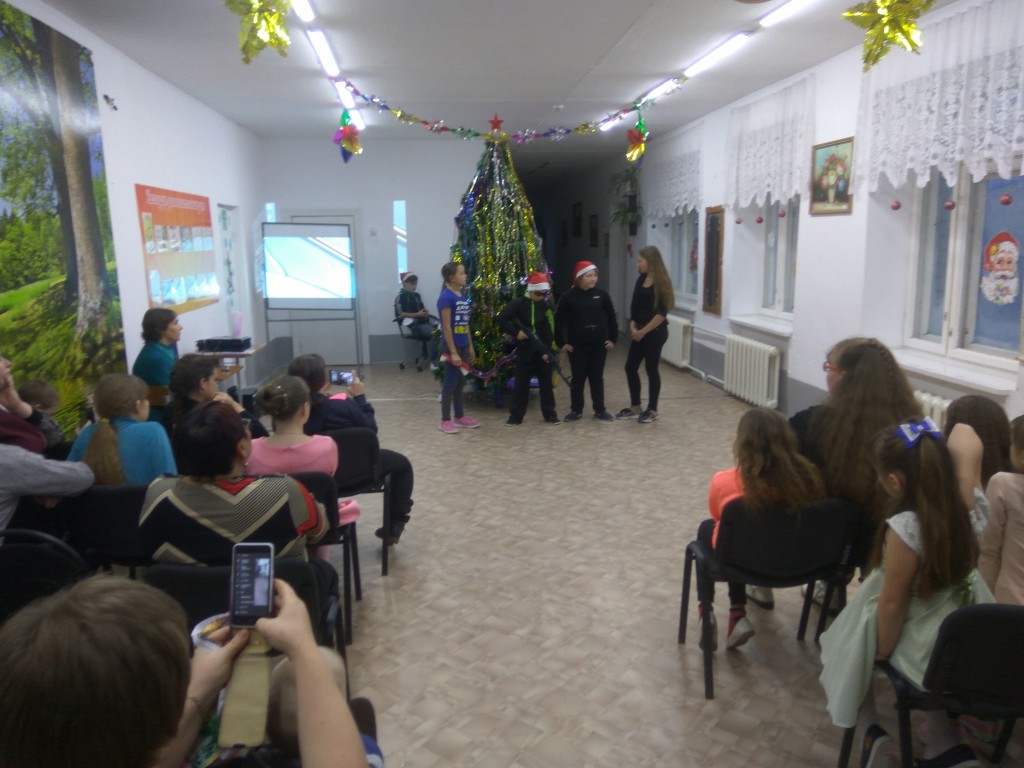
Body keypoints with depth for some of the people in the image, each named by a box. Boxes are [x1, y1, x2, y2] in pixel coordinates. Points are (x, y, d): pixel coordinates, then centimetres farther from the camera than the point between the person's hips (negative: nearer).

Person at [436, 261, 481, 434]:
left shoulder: (463, 295, 9)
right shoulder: (446, 297, -15)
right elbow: (446, 327, -17)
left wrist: (470, 347, 15)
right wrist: (453, 352, -19)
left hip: (463, 345, 8)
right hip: (452, 346, -8)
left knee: (460, 382, 15)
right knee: (450, 382, -1)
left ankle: (459, 416, 25)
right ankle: (445, 420, 9)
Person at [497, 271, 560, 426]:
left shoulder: (546, 306, 3)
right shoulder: (518, 304, -7)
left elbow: (550, 330, -1)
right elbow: (501, 319, -13)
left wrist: (547, 351, -11)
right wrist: (516, 332, -18)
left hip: (543, 351, 3)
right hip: (524, 350, -3)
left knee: (546, 383, 9)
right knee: (521, 383, 4)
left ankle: (550, 414, 20)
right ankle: (516, 415, 14)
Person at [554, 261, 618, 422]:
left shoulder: (602, 295, 1)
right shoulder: (568, 296, -6)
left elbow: (611, 318, 8)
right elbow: (558, 321, -1)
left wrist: (613, 339, 5)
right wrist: (562, 343, -3)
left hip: (599, 344, 2)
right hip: (576, 345, -2)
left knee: (597, 377, 10)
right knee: (578, 378, 7)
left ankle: (600, 410, 20)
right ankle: (576, 410, 19)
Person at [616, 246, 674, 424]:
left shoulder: (661, 282, -13)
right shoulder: (641, 279, 7)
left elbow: (662, 312, -16)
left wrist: (643, 331, -13)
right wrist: (633, 327, -1)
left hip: (655, 332, -7)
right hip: (639, 332, 7)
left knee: (651, 369, 2)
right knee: (630, 367, 8)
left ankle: (652, 410, 16)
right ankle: (635, 407, 21)